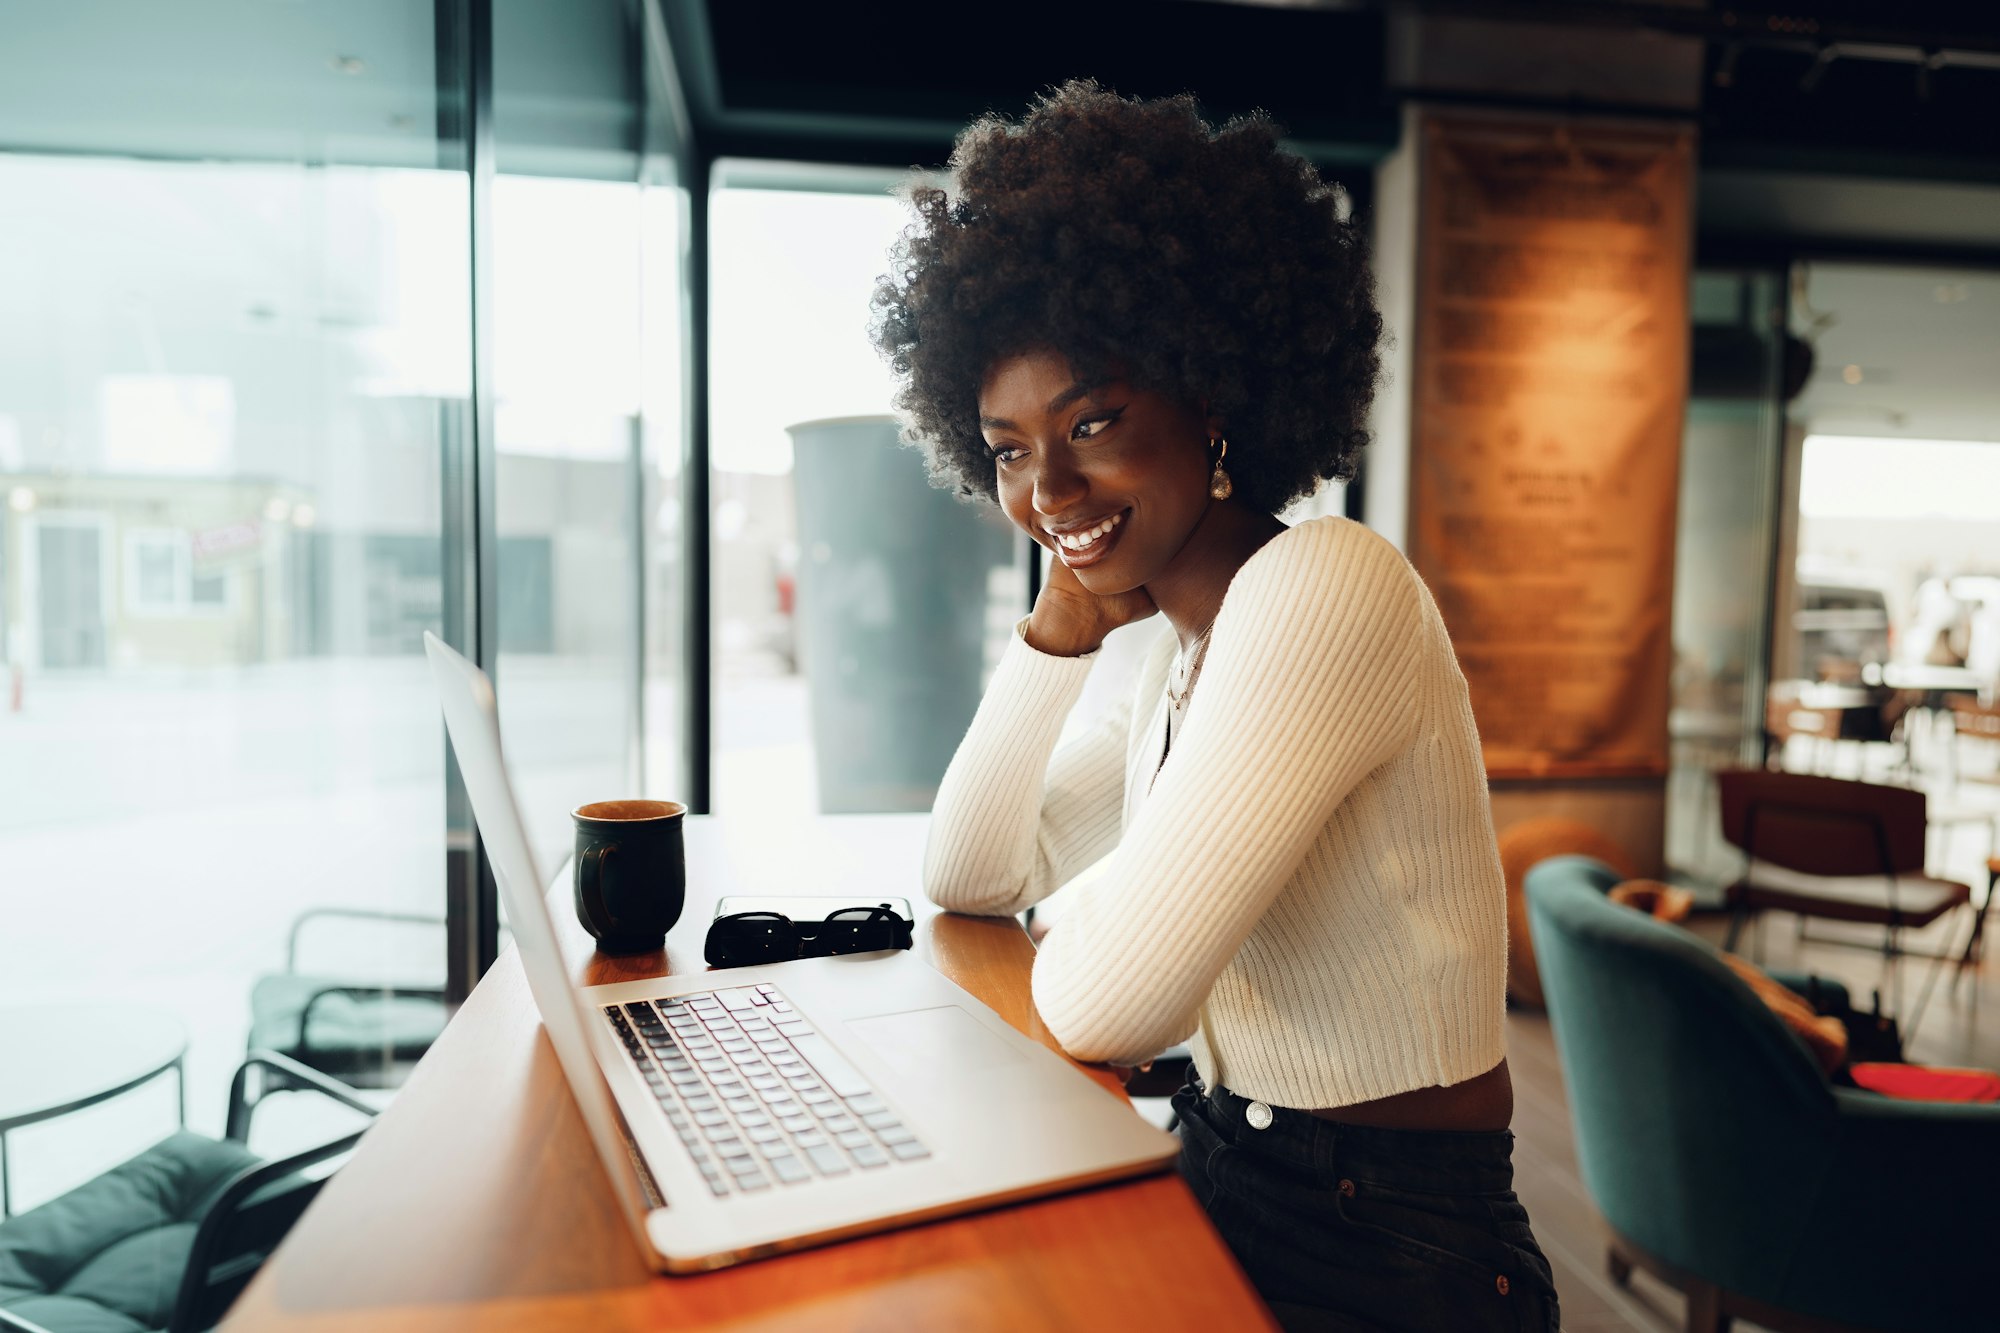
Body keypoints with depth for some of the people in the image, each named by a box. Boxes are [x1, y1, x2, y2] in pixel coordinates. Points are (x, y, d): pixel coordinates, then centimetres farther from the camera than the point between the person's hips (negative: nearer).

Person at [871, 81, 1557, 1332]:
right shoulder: (1182, 656, 5)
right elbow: (968, 875, 8)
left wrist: (1084, 914, -4)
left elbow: (1108, 1005, -28)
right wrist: (1064, 620, -1)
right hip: (1230, 1180, 7)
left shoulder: (1326, 585, -23)